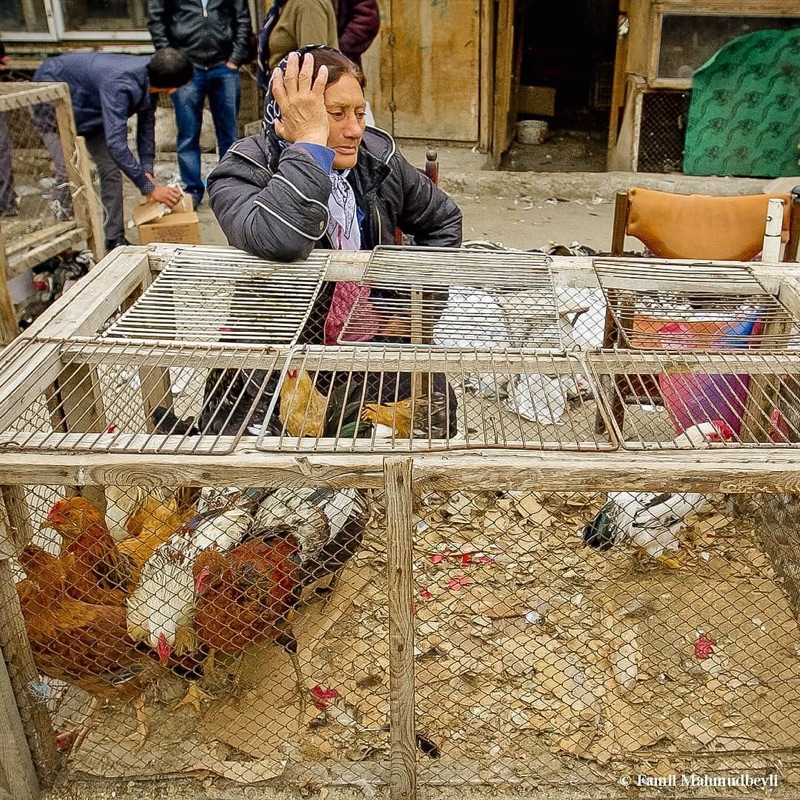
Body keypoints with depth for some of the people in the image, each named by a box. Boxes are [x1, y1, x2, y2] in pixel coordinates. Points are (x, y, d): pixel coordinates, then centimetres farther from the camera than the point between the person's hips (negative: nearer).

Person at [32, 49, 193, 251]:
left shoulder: (148, 77, -18)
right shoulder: (120, 85, -43)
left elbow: (146, 126, -6)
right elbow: (116, 143, -46)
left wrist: (147, 170, -14)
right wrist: (149, 188, -43)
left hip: (88, 109, 8)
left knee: (111, 169, 1)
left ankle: (115, 239, 7)